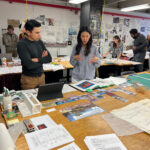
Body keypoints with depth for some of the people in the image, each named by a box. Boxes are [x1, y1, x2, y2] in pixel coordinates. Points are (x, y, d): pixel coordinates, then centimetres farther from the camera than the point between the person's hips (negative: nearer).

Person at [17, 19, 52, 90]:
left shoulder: (39, 42, 3)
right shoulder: (22, 44, -15)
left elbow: (49, 58, -1)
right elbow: (29, 65, -24)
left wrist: (37, 60, -16)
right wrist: (42, 59, -9)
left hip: (41, 76, 6)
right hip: (29, 79, -5)